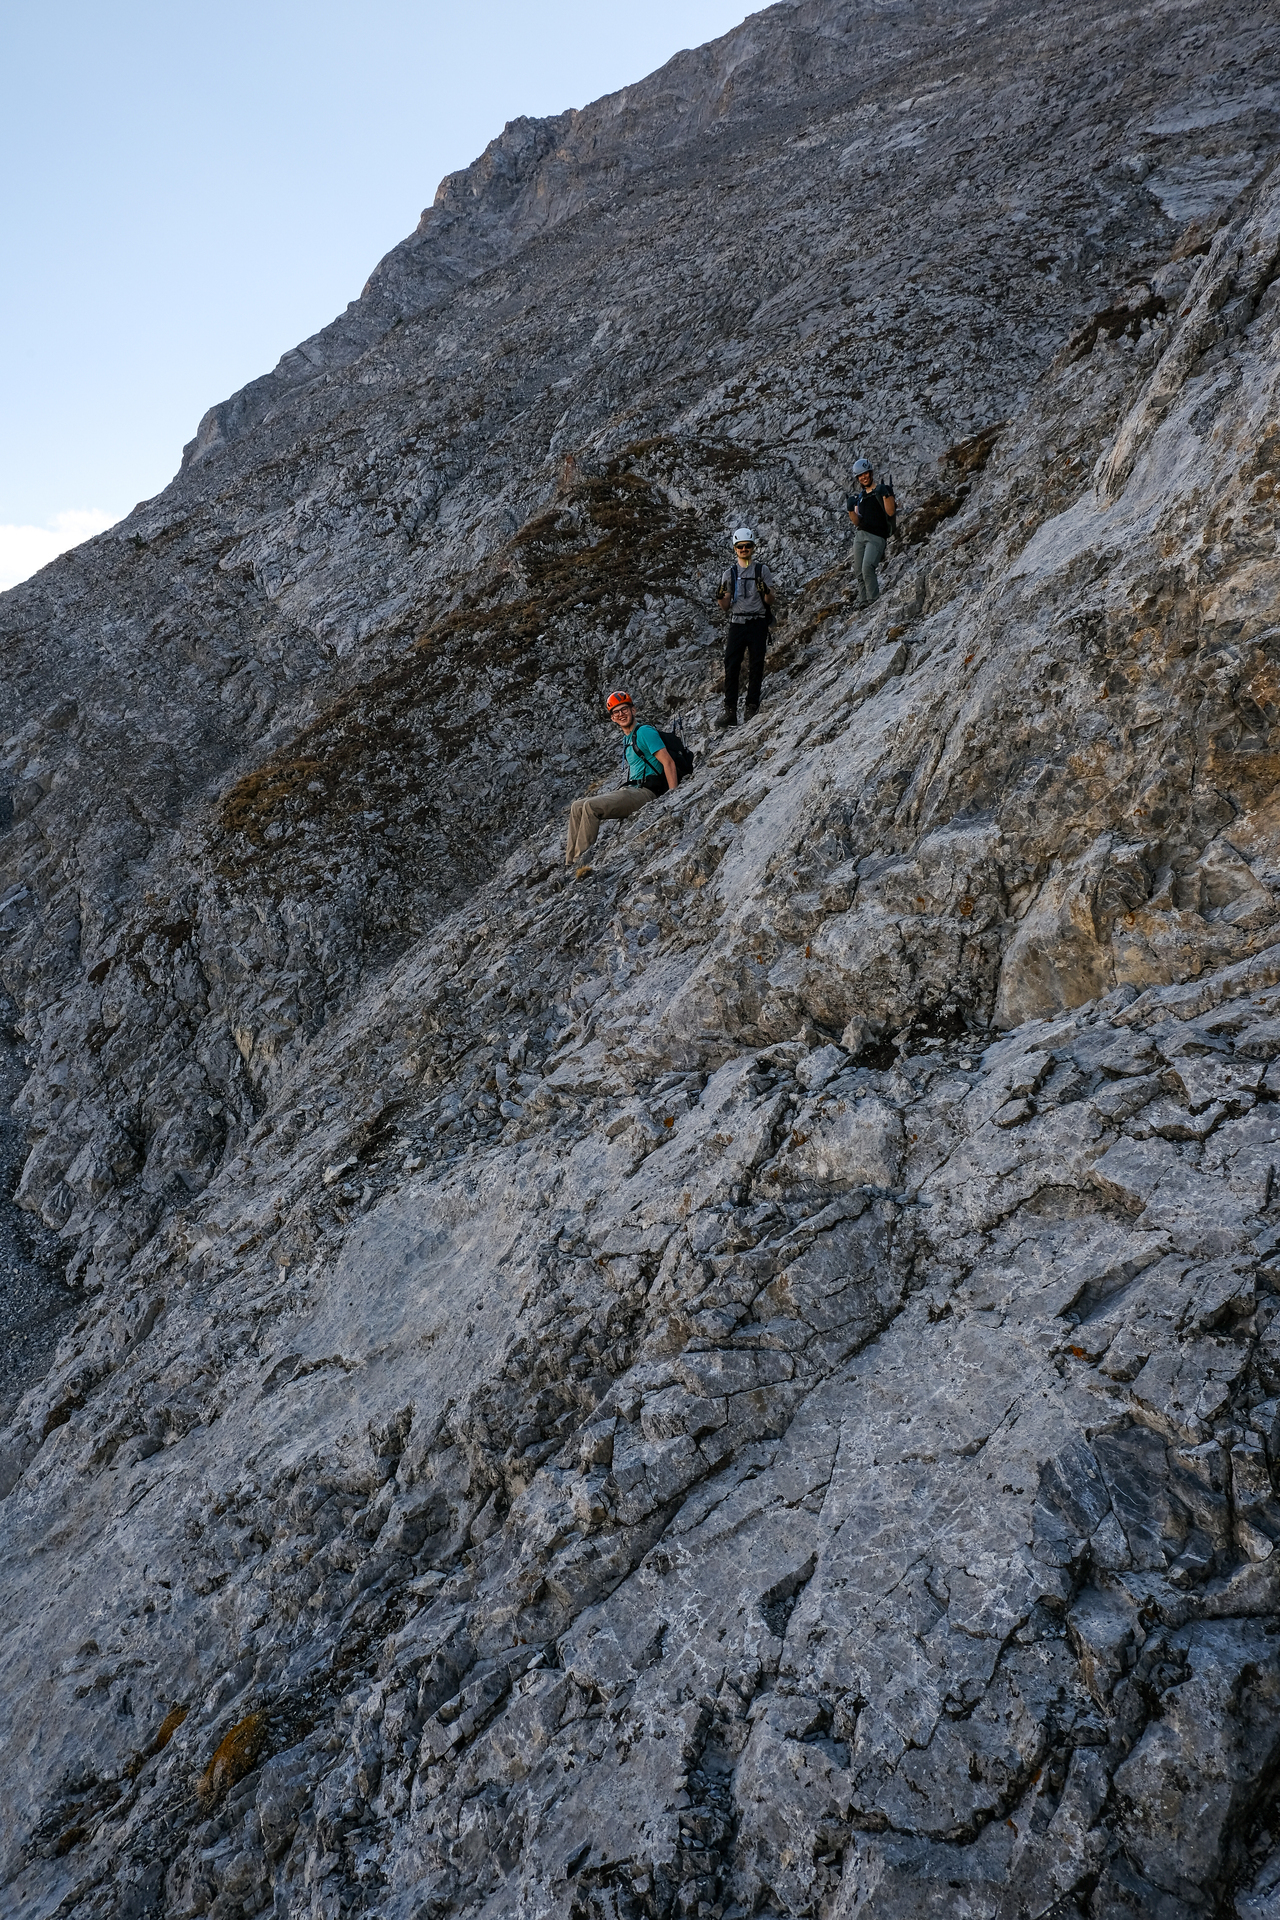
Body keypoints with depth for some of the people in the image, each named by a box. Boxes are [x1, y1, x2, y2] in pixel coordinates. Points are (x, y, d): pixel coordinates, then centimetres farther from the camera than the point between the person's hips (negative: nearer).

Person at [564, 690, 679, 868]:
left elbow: (668, 762, -15)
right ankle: (570, 864, -2)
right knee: (577, 807, 2)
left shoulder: (645, 732, -8)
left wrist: (674, 795, -23)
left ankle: (581, 859, -21)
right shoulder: (626, 738, 20)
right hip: (630, 791, 10)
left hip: (645, 792, -10)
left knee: (591, 806, -25)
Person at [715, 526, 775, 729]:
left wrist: (766, 592, -17)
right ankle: (730, 711, -6)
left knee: (756, 666, -2)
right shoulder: (729, 574, 11)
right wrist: (720, 597, -11)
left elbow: (770, 602, 3)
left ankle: (753, 708, 2)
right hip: (737, 623, 1)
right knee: (731, 667, -6)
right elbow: (725, 608, 10)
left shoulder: (762, 570, 6)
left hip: (758, 623, -1)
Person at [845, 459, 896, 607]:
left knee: (867, 568, -23)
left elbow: (890, 512, -11)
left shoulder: (881, 490, 2)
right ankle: (863, 604, 4)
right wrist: (850, 510, -6)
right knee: (859, 573, 1)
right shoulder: (859, 497, 19)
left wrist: (885, 494, -24)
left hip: (877, 537, -7)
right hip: (860, 535, 7)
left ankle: (874, 601, -20)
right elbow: (857, 522, 13)